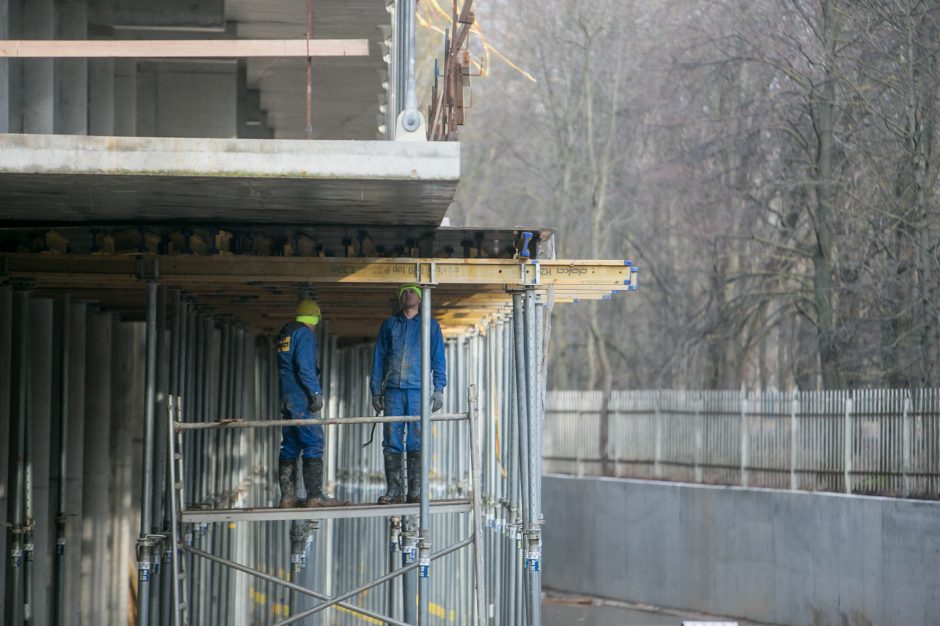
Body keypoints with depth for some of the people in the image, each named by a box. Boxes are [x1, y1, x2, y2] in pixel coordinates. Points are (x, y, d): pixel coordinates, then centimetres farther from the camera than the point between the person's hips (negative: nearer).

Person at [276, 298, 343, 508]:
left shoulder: (285, 334, 19)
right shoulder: (305, 334, -8)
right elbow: (304, 366, -18)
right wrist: (315, 392, -16)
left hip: (287, 399, 9)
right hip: (301, 398, -9)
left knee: (290, 446, 9)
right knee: (314, 444, -9)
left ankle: (287, 497, 7)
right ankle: (315, 496, -14)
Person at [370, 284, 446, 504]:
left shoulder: (430, 325, 12)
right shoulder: (389, 325, 16)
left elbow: (438, 358, 9)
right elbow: (379, 358, 16)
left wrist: (438, 389, -2)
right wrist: (376, 391, 9)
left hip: (418, 391, -2)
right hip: (393, 390, 2)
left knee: (416, 443, -5)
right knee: (391, 442, -3)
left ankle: (416, 490, -1)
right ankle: (394, 490, -1)